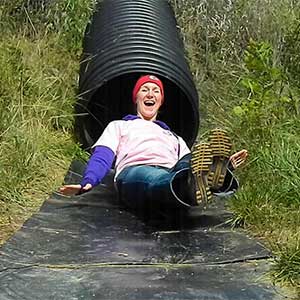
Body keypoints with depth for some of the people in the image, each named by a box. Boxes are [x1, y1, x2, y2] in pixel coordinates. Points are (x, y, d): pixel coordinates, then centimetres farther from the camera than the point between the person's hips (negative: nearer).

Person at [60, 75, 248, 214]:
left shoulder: (174, 137, 42)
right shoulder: (119, 126, 36)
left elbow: (189, 163, 25)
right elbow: (102, 157, 17)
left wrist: (225, 165, 3)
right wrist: (88, 182, -7)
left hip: (172, 173, 3)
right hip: (133, 172, -3)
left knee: (189, 163, -35)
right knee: (154, 179, -42)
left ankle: (211, 177, -68)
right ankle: (193, 186, -72)